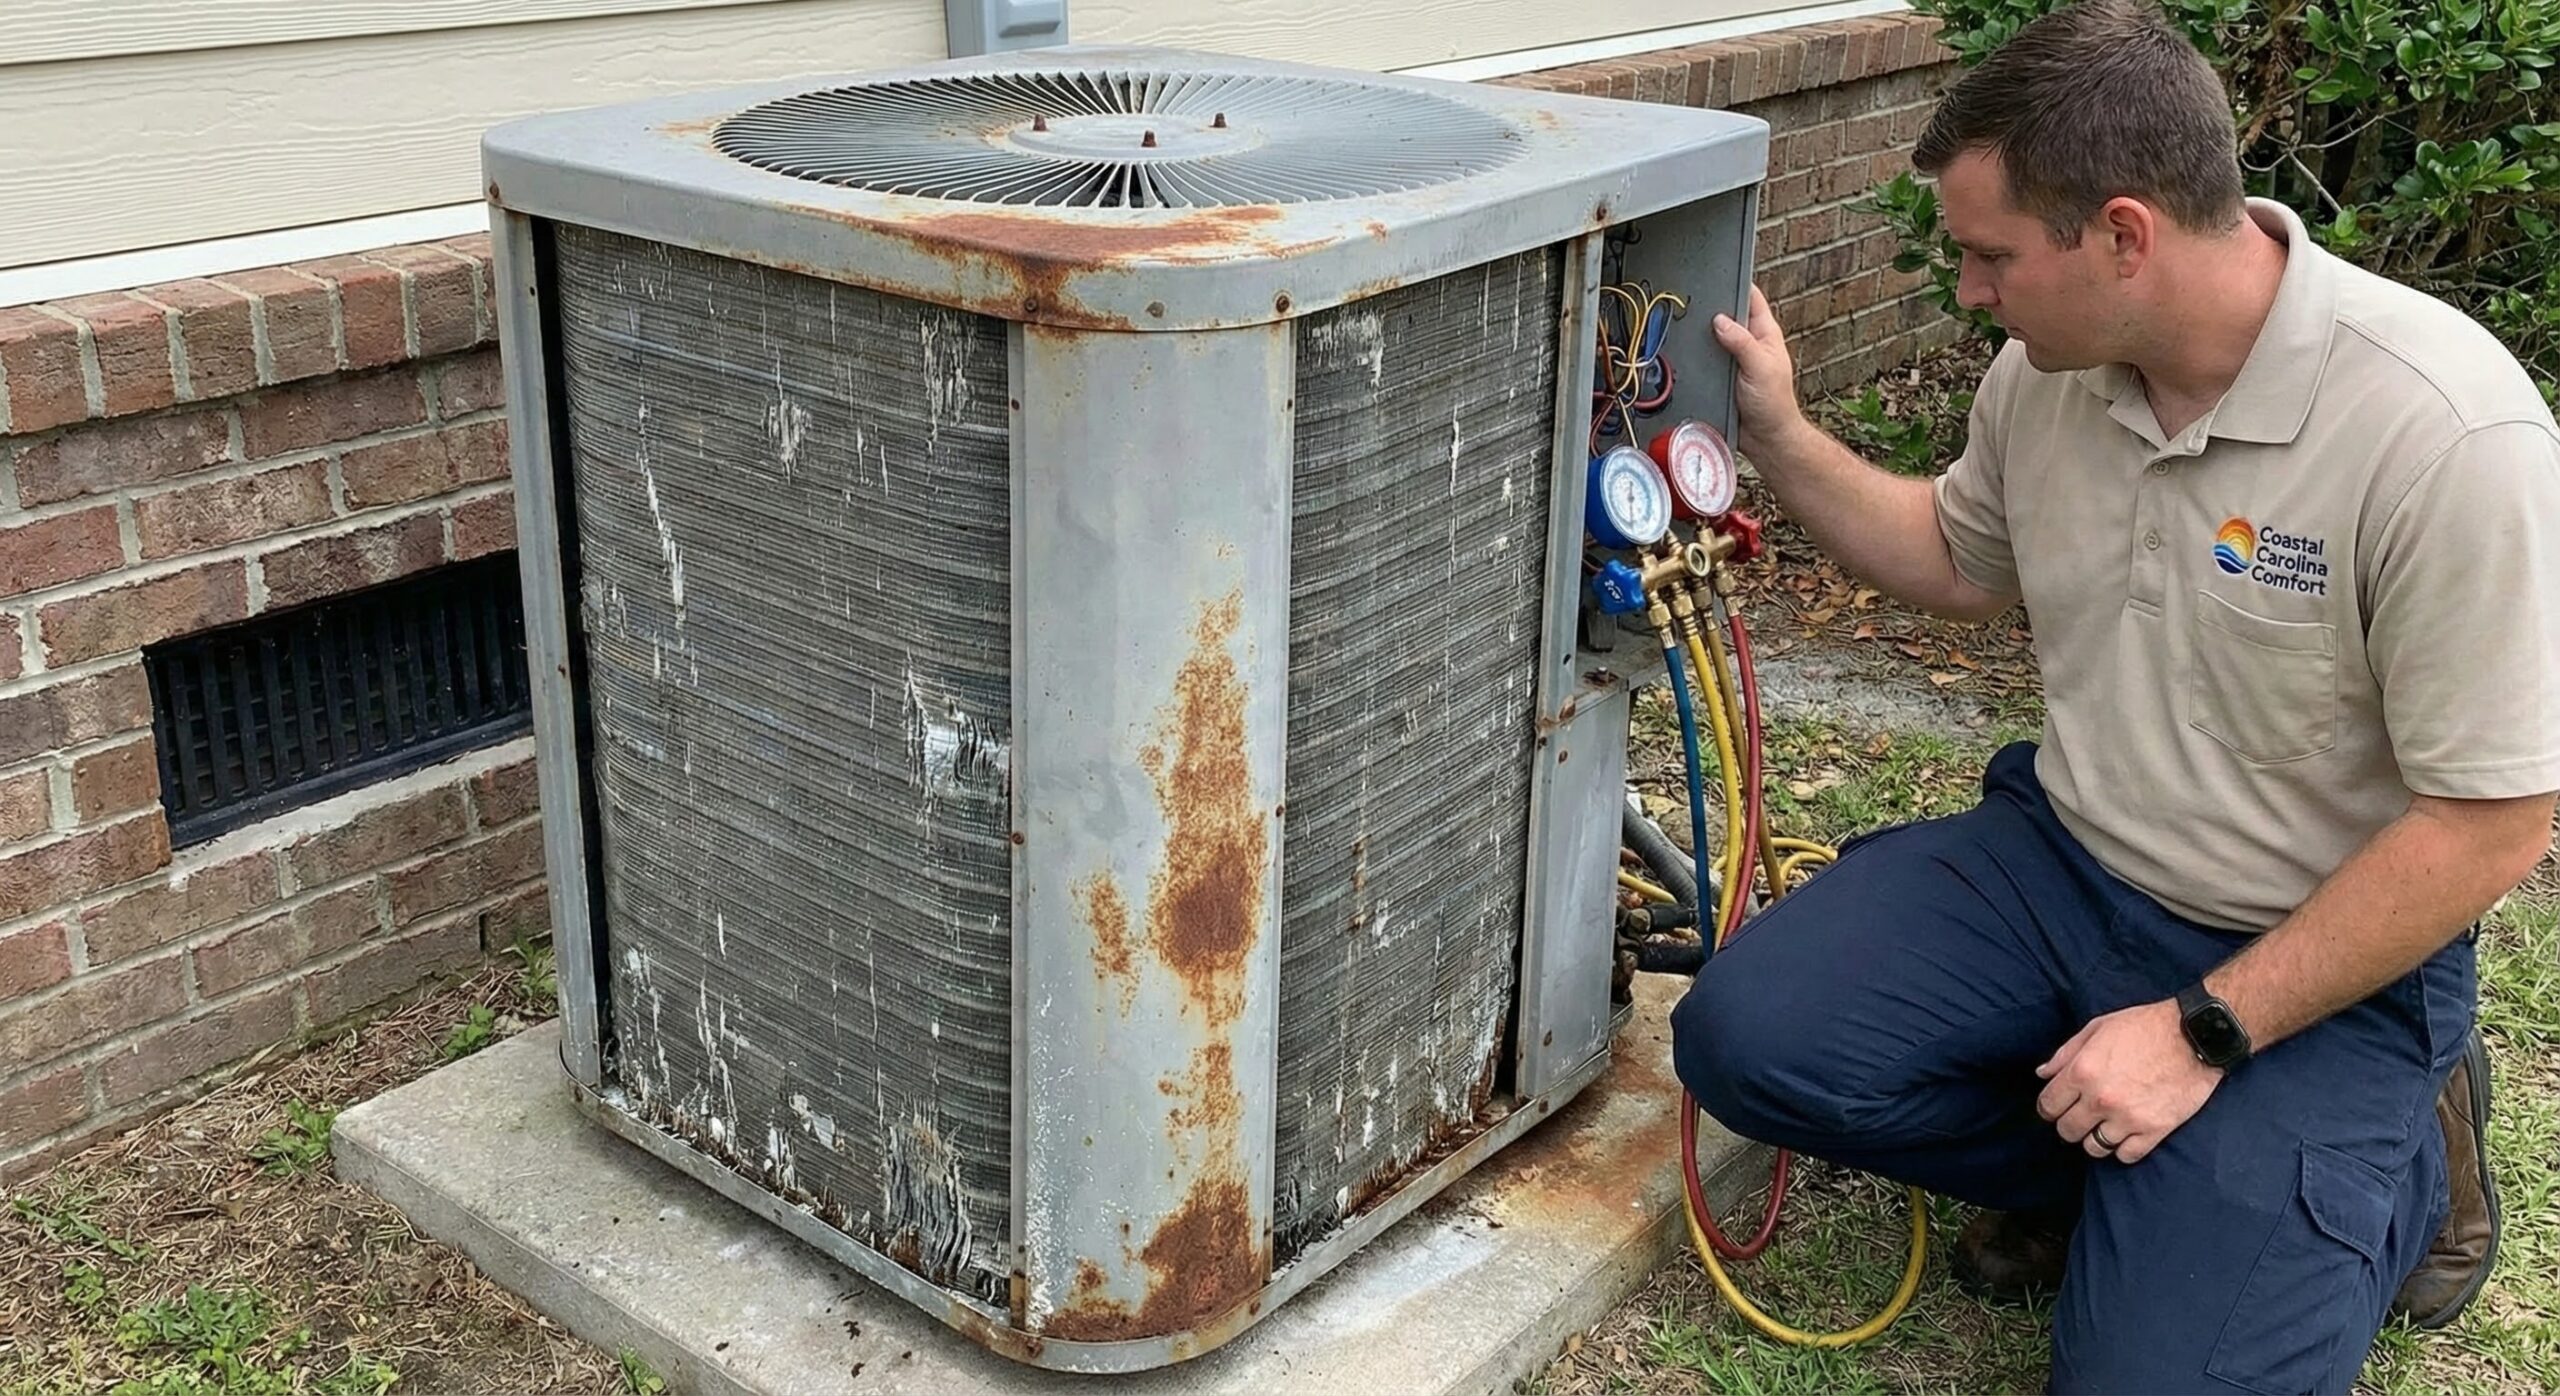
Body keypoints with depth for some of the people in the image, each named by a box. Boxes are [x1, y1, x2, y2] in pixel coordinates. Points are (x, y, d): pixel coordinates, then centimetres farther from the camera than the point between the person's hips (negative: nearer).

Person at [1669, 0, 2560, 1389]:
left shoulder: (2445, 431, -26)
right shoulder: (2049, 365, -5)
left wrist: (2204, 1033, -19)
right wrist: (1778, 439, 2)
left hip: (2316, 962, -5)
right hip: (2063, 858, 6)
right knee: (1747, 1037, -14)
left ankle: (2394, 1159, 13)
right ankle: (2114, 1182, 9)